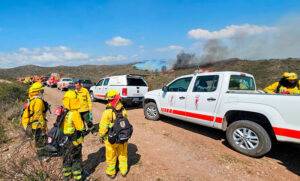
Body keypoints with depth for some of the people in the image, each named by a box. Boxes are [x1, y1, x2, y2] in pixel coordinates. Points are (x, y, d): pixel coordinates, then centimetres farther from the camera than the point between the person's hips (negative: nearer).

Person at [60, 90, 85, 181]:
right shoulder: (75, 113, -25)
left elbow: (61, 126, 7)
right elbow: (80, 128, -20)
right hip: (74, 142, -7)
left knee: (66, 158, 24)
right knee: (76, 159, 11)